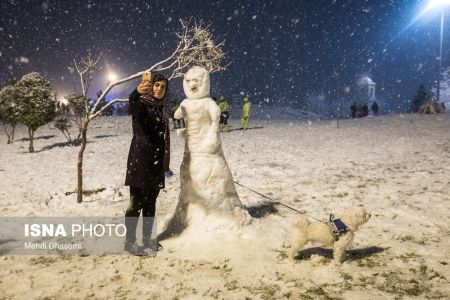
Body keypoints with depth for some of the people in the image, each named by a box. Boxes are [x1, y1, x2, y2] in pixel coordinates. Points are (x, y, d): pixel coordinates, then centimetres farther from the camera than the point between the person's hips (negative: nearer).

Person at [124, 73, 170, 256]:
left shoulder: (162, 109, 14)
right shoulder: (142, 103, -8)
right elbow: (131, 106, -34)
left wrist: (164, 162, 15)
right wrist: (137, 92, -56)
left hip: (156, 160, 7)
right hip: (140, 158, -7)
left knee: (150, 201, 13)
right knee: (137, 201, -4)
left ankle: (147, 238, 25)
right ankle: (129, 242, 7)